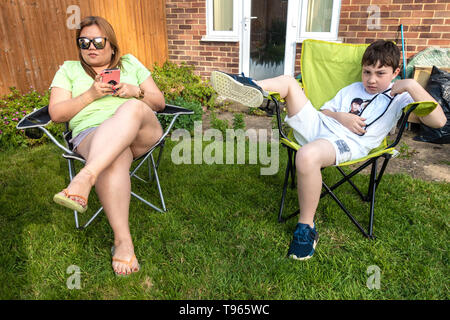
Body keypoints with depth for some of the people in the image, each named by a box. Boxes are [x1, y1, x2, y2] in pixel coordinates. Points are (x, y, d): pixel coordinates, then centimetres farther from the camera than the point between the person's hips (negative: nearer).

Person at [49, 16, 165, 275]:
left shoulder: (131, 63, 22)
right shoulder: (69, 70, 21)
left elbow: (159, 102, 16)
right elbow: (56, 113, 9)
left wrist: (135, 91, -5)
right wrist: (91, 94, -5)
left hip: (141, 133, 1)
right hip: (91, 133, -1)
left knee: (132, 108, -36)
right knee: (115, 156, -39)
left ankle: (85, 177, -51)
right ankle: (123, 240, -40)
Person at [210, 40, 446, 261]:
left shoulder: (399, 98, 11)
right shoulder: (351, 89, 29)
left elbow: (438, 121, -5)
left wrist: (413, 86, -14)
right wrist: (340, 116, 3)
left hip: (346, 143, -6)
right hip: (319, 125, 7)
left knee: (307, 156, -42)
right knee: (288, 81, 5)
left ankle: (306, 227, -23)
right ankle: (255, 89, -30)